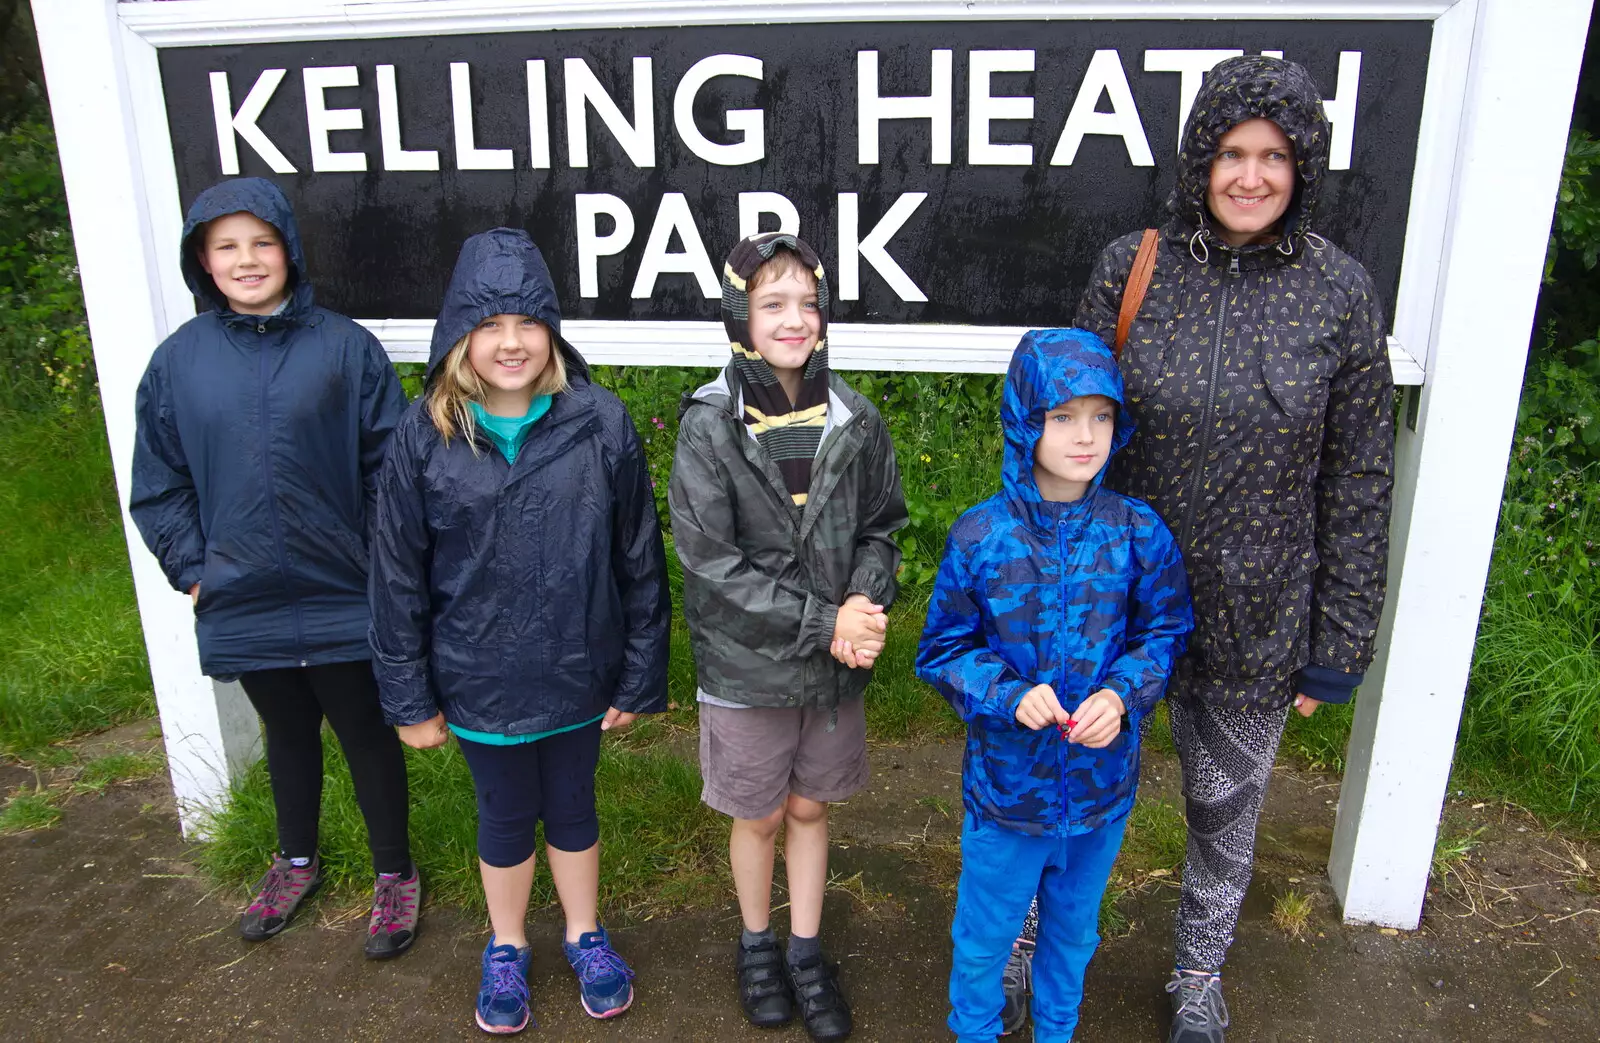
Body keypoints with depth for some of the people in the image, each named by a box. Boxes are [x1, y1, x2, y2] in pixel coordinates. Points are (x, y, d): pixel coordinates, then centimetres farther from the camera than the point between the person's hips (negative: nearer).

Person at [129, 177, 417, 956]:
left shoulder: (346, 347, -9)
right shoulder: (178, 360, 0)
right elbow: (158, 483, 6)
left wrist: (379, 560, -10)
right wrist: (191, 569, -1)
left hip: (342, 599, -3)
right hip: (242, 603, 3)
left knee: (366, 736, 12)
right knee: (287, 734, 22)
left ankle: (394, 875, 32)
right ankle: (296, 862, 45)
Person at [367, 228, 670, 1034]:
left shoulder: (600, 424, -12)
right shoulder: (424, 436, -10)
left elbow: (639, 560, -6)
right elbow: (397, 576, -4)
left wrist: (640, 675, -2)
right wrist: (409, 697, 0)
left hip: (577, 673, 0)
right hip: (479, 682, 0)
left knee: (572, 808, 19)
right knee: (505, 816, 19)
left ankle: (585, 937, 45)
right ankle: (506, 951, 45)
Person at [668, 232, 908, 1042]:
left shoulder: (853, 421, -4)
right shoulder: (709, 426, -14)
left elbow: (879, 528, 5)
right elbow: (710, 560, -17)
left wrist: (865, 606, -15)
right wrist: (821, 624, -20)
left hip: (834, 665, 3)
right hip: (746, 663, -2)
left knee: (809, 808, 18)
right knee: (759, 815, 15)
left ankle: (806, 953, 38)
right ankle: (755, 944, 41)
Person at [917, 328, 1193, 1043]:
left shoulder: (1138, 533, -11)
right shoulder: (979, 537, -17)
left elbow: (1165, 631, -1)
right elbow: (943, 651, -8)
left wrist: (1123, 695, -19)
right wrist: (1009, 695, -25)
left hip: (1102, 785, 2)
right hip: (1006, 785, -2)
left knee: (1075, 926, 26)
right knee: (983, 936, 18)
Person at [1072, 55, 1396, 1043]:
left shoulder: (1341, 292, -7)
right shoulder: (1131, 267, -7)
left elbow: (1360, 482, -3)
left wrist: (1339, 645, -2)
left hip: (1257, 615, 0)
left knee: (1228, 806, 19)